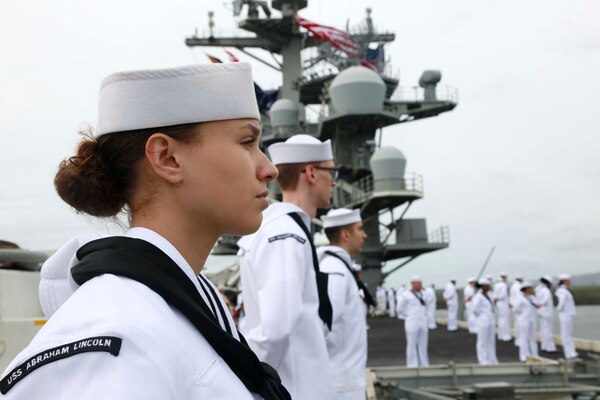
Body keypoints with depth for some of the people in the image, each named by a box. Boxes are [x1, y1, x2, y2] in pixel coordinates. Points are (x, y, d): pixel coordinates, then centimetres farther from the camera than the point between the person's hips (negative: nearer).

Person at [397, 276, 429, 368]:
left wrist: (423, 316, 12)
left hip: (423, 323, 6)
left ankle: (424, 366, 17)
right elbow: (401, 309, -3)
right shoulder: (406, 295, -8)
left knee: (423, 346, 9)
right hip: (412, 323, -6)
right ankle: (412, 367, 4)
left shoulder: (422, 294, 10)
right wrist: (410, 317, -2)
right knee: (412, 345, -1)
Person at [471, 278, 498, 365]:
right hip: (483, 322, -8)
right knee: (483, 341, -1)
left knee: (491, 341, 12)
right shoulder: (478, 296, -14)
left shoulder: (487, 295, 12)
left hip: (491, 321, 8)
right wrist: (480, 316, -9)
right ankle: (484, 361, 6)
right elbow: (474, 308, -23)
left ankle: (491, 360, 19)